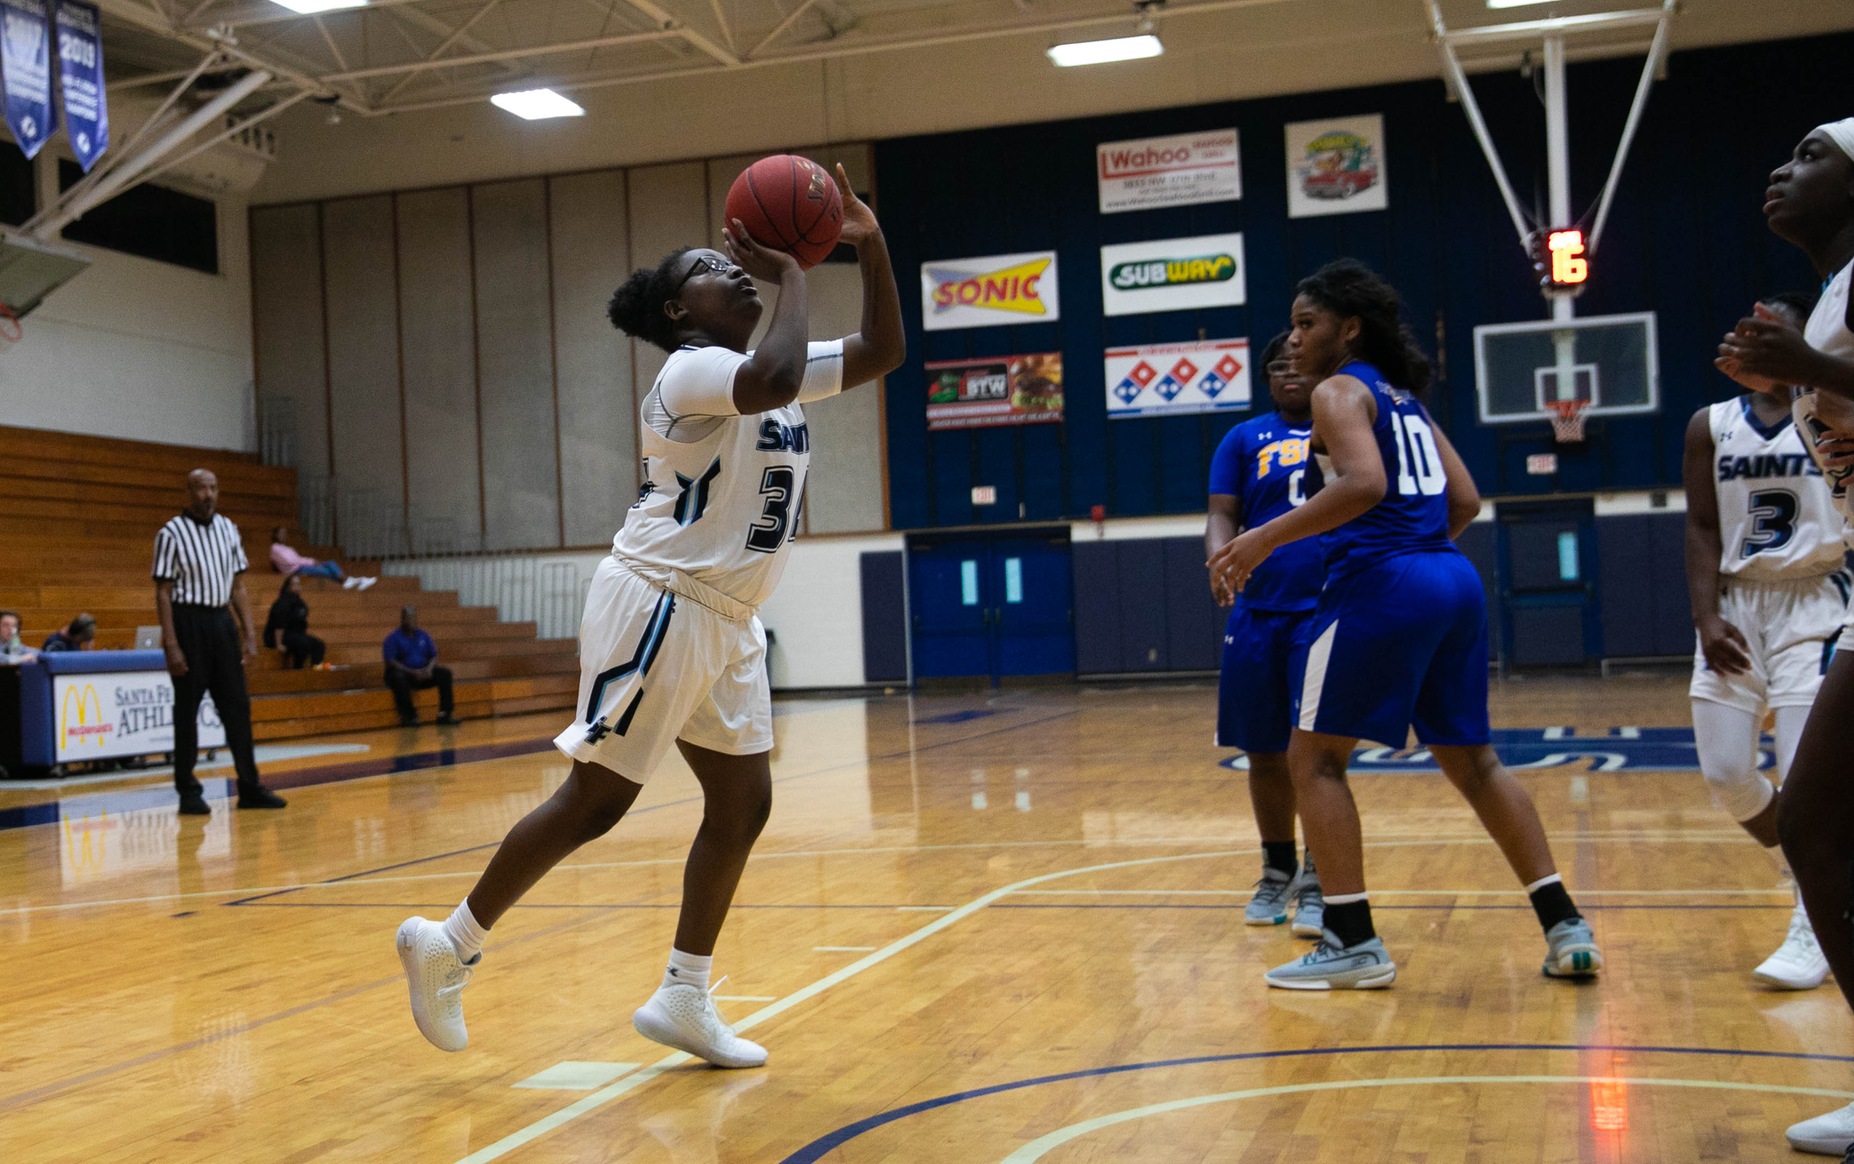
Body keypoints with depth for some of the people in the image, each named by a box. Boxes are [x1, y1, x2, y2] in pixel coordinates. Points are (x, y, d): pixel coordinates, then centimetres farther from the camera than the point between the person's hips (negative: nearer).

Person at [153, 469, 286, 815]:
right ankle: (188, 793, 8)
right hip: (189, 621, -5)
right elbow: (163, 592, -9)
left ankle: (249, 787, 8)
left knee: (237, 705, 4)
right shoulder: (172, 533, -7)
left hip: (222, 620, 5)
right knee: (187, 710, 0)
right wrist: (171, 645, -15)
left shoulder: (227, 528, 9)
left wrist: (249, 633, 6)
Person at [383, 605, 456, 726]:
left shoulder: (423, 636, 13)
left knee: (445, 673, -16)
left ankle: (445, 714, -20)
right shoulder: (393, 638, -1)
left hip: (423, 674, 5)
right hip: (403, 673, -5)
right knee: (399, 678, -38)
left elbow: (434, 656, 12)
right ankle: (409, 716, -32)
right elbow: (390, 662, -12)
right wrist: (412, 672, -21)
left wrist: (429, 669, -11)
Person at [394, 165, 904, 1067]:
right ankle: (448, 946, 10)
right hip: (659, 602, -9)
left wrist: (869, 246, 2)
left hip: (725, 620, 9)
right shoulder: (693, 368, -13)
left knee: (743, 803, 7)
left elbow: (882, 352, 14)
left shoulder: (771, 372, 14)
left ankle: (683, 1001, 15)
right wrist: (793, 274, -21)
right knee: (595, 801, -5)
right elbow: (774, 379, -35)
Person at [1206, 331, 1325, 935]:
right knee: (1264, 752, 7)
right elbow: (1222, 516, 3)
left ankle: (1317, 881, 7)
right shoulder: (1244, 439, 10)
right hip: (1259, 614, 2)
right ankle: (1278, 870, 24)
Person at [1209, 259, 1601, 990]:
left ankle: (1354, 944, 0)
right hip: (1452, 580, 9)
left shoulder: (1339, 390, -2)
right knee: (1472, 760, 16)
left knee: (1314, 758, 2)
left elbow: (1364, 483, -20)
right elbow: (1465, 501, 21)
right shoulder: (1402, 398, 22)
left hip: (1381, 585, -8)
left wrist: (1267, 538, -17)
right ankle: (1565, 928, 15)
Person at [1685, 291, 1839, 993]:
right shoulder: (1711, 426, 5)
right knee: (1725, 774, 3)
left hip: (1813, 606, -4)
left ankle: (1815, 928, 2)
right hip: (1736, 607, 4)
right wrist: (1707, 618, -5)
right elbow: (1702, 529, 4)